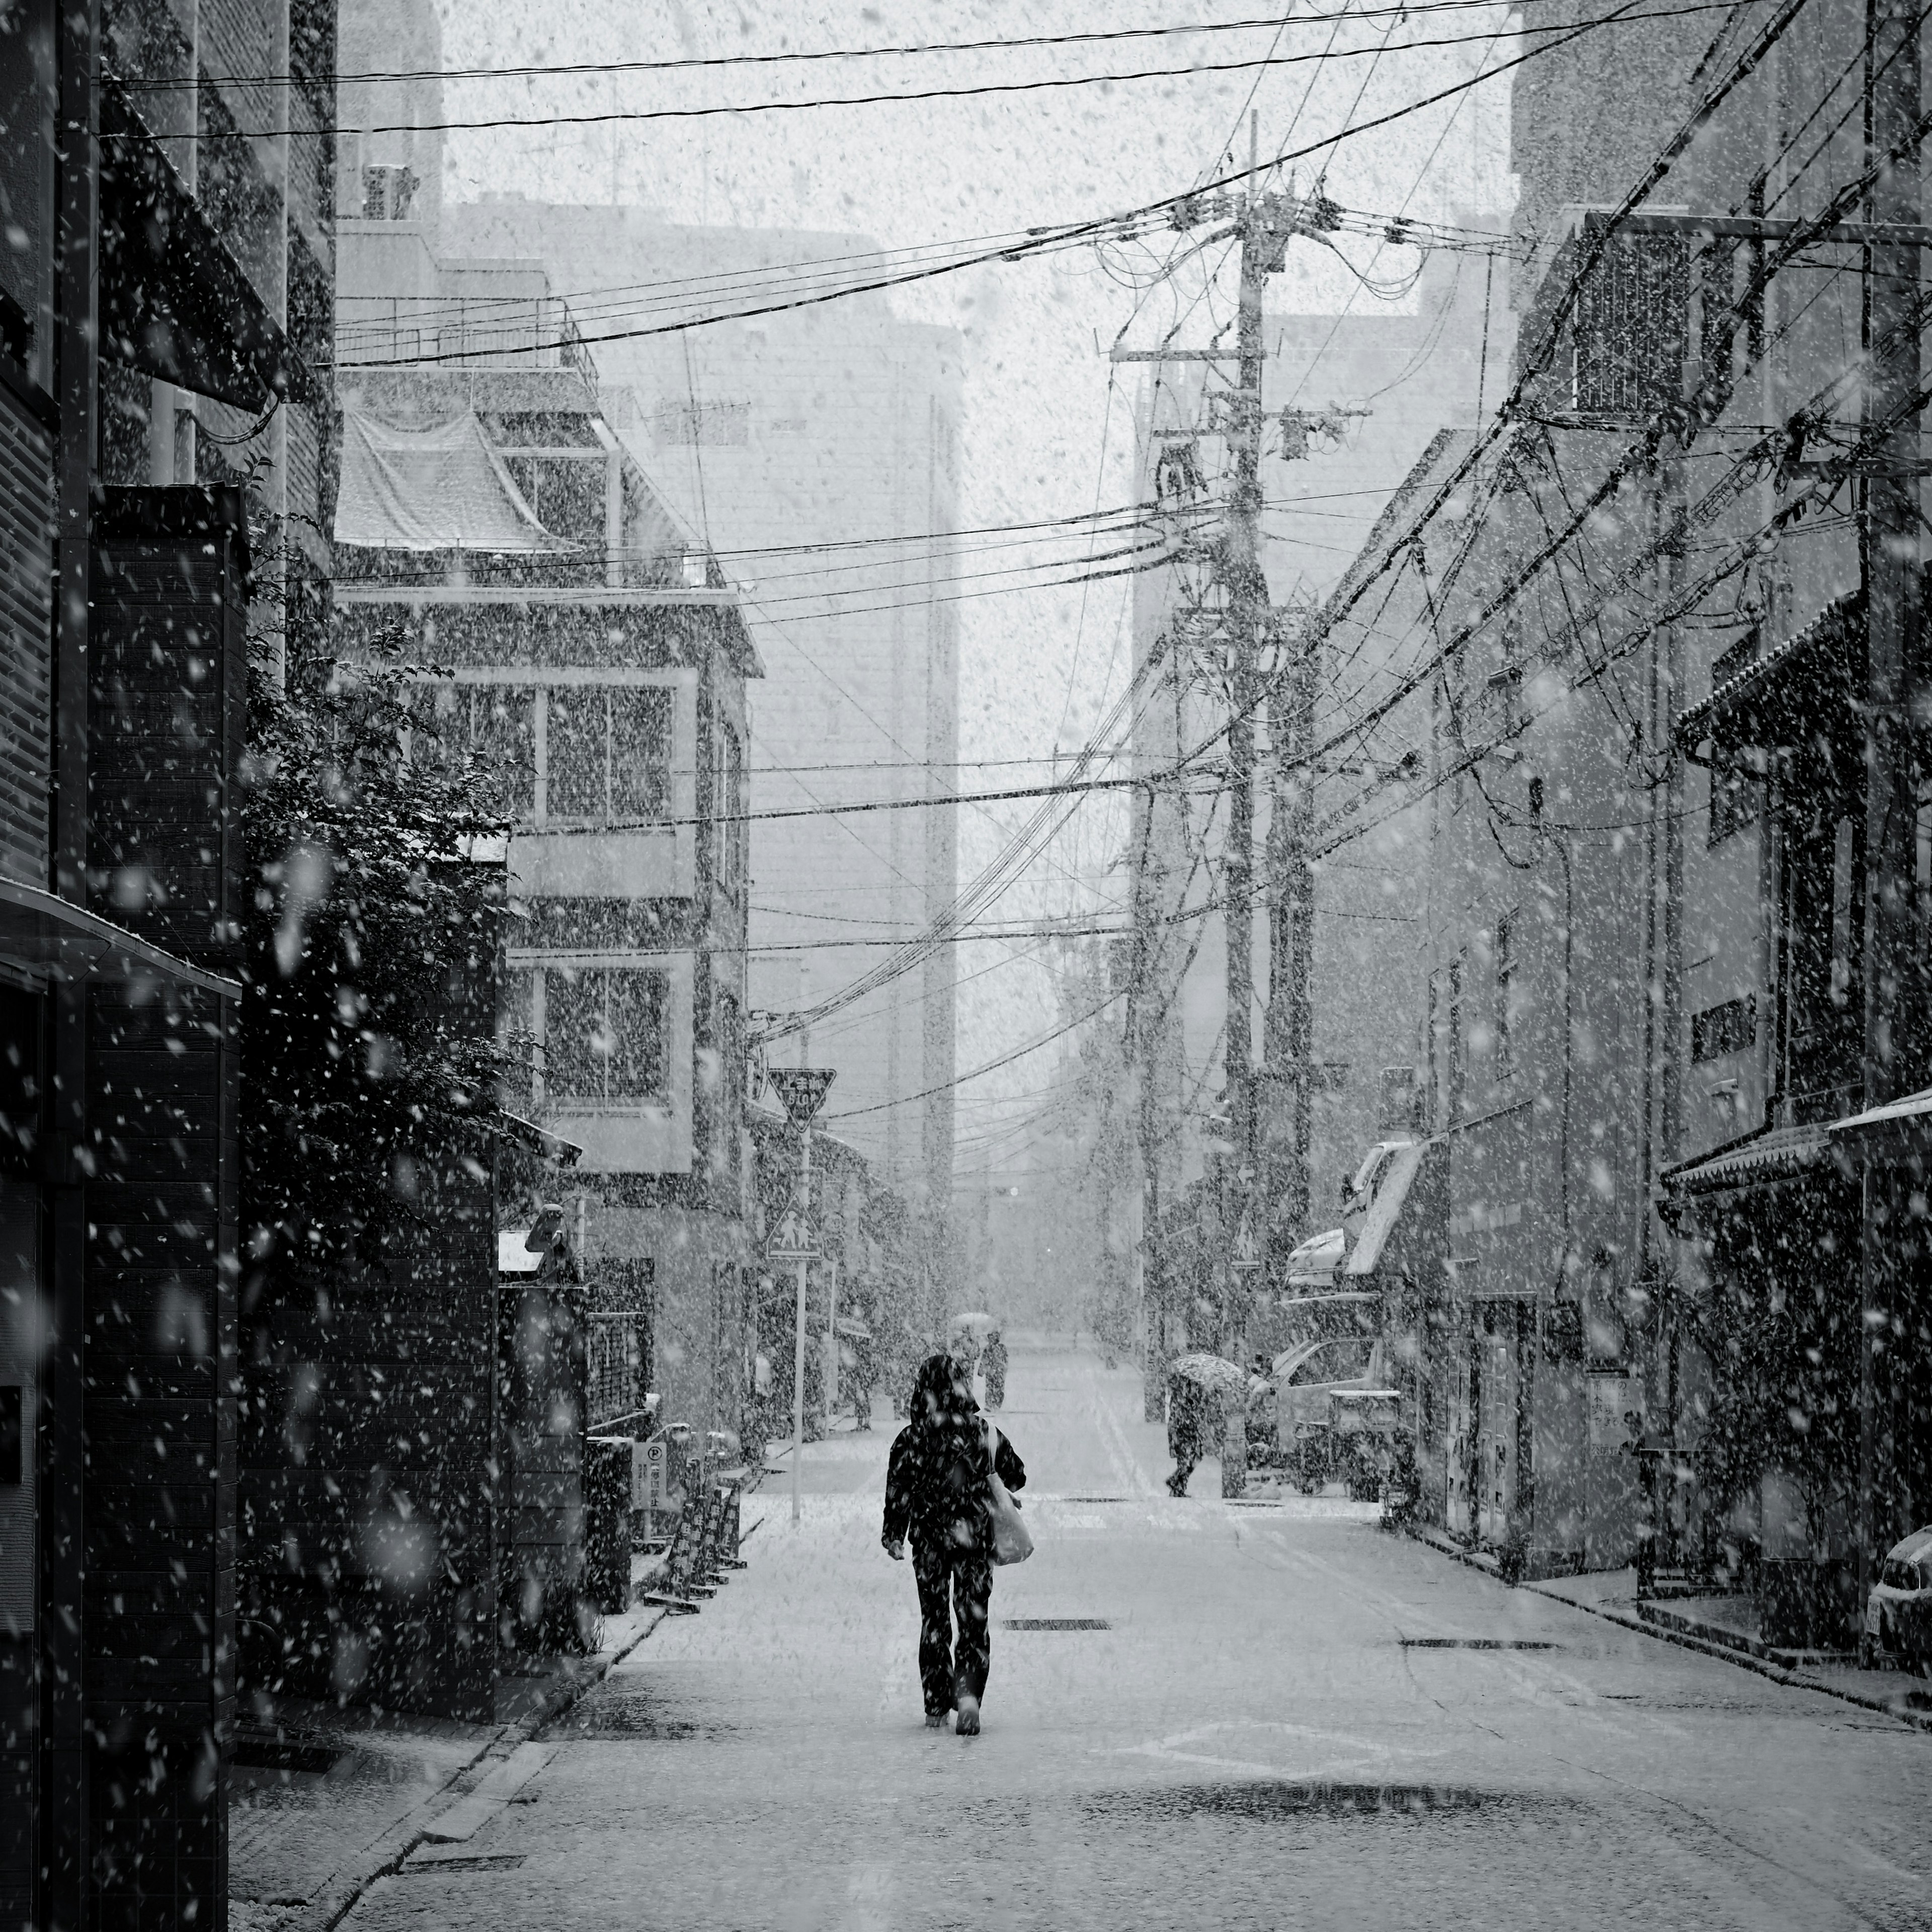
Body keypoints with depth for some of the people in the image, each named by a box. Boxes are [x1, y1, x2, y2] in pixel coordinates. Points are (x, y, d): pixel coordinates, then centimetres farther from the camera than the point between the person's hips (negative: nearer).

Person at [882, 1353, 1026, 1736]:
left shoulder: (910, 1439, -8)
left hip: (929, 1542, 0)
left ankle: (936, 1706, 14)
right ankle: (968, 1694, -16)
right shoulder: (984, 1433, -5)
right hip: (974, 1541, 0)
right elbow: (1017, 1476, 4)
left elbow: (898, 1493, -7)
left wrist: (894, 1536, 4)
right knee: (974, 1620, 5)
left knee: (934, 1621, 12)